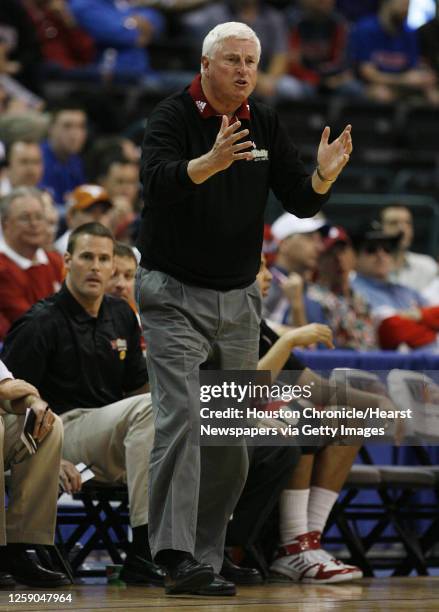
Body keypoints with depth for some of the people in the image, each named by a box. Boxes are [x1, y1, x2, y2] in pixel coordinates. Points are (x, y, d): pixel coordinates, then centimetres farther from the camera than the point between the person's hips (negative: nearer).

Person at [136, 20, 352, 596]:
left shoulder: (265, 124, 7)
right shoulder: (172, 116, -10)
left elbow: (301, 202, 4)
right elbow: (159, 181, -29)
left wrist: (323, 175, -18)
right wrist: (210, 162, -48)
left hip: (238, 300, 6)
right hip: (175, 295, -6)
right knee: (181, 417, -19)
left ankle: (205, 563, 14)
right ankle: (176, 559, -23)